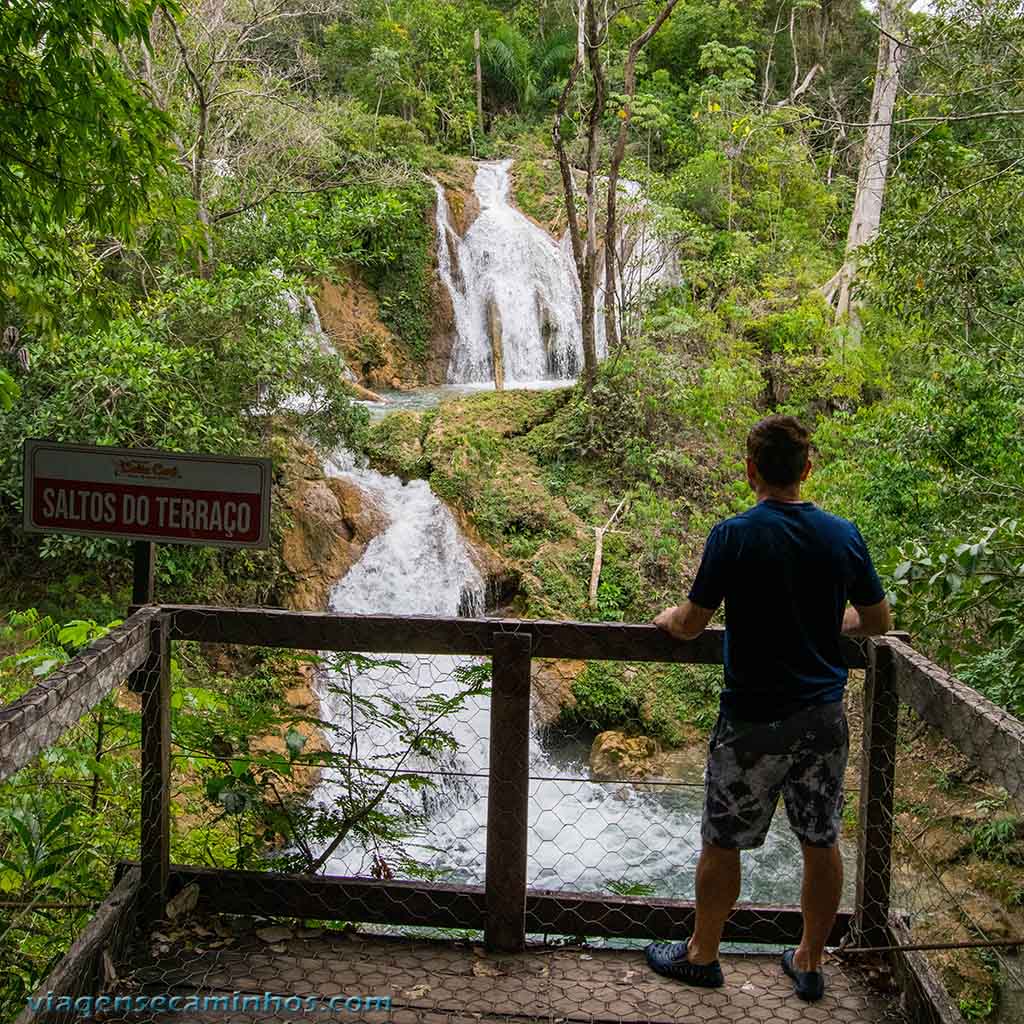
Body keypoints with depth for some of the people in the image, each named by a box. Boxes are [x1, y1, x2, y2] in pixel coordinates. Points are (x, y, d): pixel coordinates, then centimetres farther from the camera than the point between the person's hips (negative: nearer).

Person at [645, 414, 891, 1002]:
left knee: (722, 843, 12)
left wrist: (669, 619, 13)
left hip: (754, 722, -4)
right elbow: (878, 622, 7)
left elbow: (691, 626, -9)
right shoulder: (843, 535, -3)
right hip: (825, 717, 4)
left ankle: (702, 955, 28)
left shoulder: (734, 536, -15)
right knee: (821, 843, 17)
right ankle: (810, 963, 30)